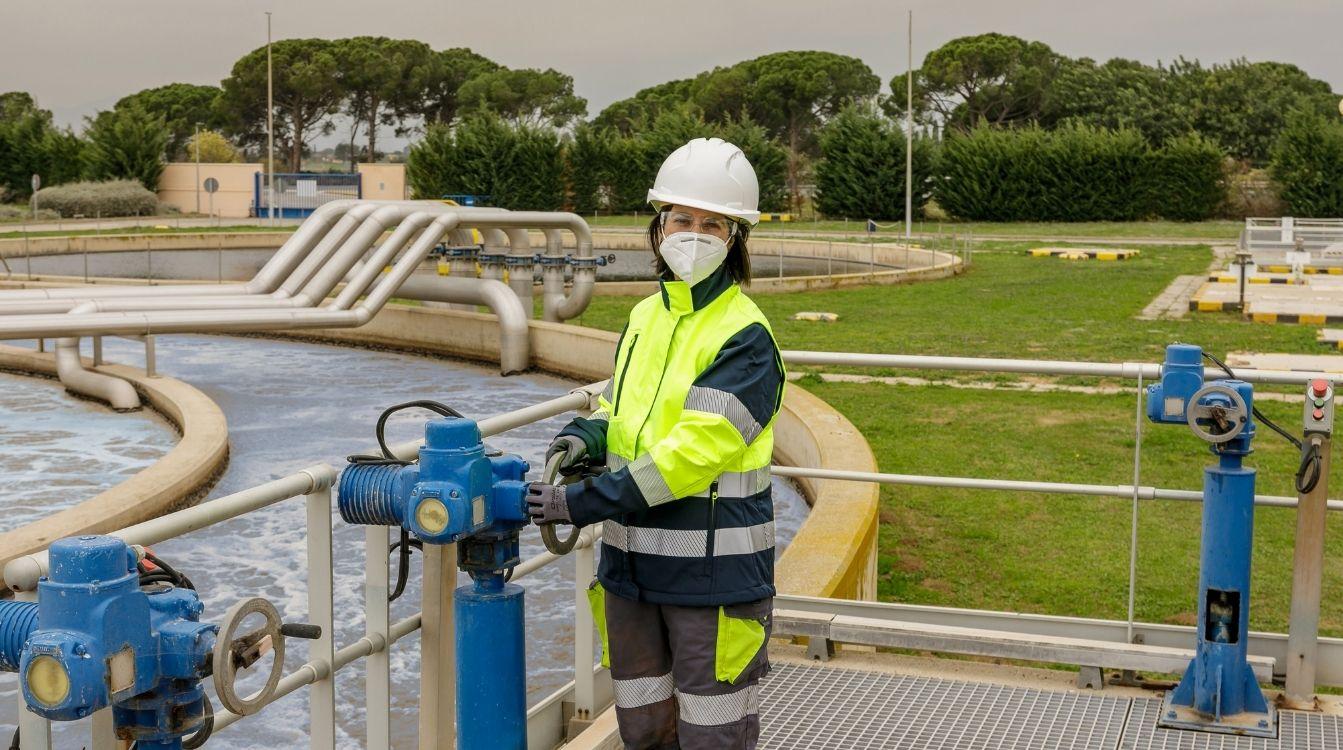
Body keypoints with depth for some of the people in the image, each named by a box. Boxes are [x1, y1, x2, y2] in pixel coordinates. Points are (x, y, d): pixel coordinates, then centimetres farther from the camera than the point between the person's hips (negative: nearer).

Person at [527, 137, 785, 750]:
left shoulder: (745, 337, -14)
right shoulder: (645, 316, 9)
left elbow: (694, 451, -22)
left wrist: (584, 502, -22)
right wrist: (588, 437, -5)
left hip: (713, 570, -7)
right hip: (632, 562, 7)